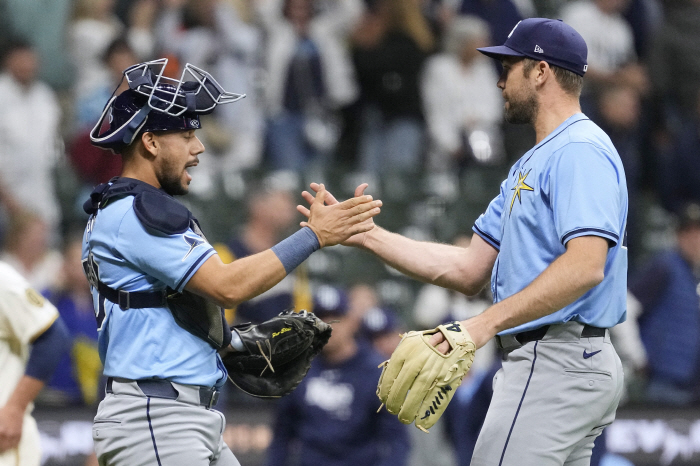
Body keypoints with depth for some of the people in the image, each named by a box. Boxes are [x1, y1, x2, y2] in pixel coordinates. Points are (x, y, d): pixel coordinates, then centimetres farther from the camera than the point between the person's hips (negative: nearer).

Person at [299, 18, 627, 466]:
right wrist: (368, 236, 15)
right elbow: (469, 269, 21)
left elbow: (586, 265, -26)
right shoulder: (531, 163, 23)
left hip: (559, 363, -11)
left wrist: (487, 323, -29)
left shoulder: (580, 151, -12)